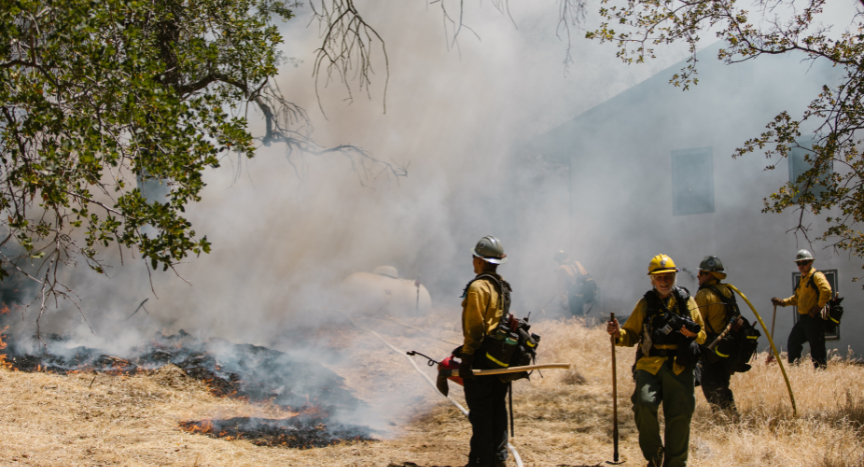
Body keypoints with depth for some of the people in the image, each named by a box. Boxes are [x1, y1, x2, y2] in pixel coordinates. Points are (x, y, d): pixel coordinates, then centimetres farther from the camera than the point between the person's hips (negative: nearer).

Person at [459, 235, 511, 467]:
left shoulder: (478, 287, -15)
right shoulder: (503, 286, 12)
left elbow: (475, 327, -19)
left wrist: (466, 358, -18)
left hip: (481, 355, -9)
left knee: (480, 411, -3)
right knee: (497, 407, 13)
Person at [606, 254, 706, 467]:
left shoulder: (687, 302, 13)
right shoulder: (645, 304, 13)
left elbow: (702, 336, 15)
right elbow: (631, 335, 13)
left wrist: (693, 333, -9)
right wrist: (618, 333, -9)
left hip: (679, 367, 1)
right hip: (650, 364, 0)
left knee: (680, 415, -5)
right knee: (644, 404, -22)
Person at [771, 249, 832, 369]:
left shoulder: (816, 276, -8)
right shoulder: (802, 279, 21)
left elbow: (826, 290, -24)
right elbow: (797, 298, 30)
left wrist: (819, 307, -20)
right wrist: (783, 302, 18)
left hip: (814, 318, -10)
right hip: (803, 318, 10)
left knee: (817, 347, -7)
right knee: (792, 343, 13)